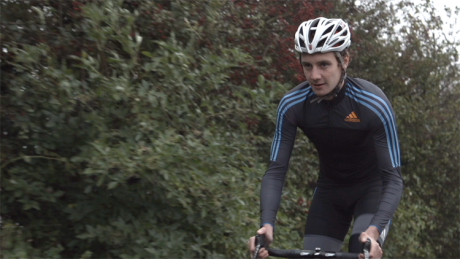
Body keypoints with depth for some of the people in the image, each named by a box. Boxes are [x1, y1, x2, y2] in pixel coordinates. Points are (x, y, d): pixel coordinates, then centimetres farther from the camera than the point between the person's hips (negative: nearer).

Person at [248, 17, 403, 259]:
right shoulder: (292, 105, -21)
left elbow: (393, 178, -29)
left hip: (372, 187, -3)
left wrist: (374, 230, -45)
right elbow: (275, 171, -19)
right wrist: (266, 225, -36)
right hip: (330, 190, 3)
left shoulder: (374, 104, -29)